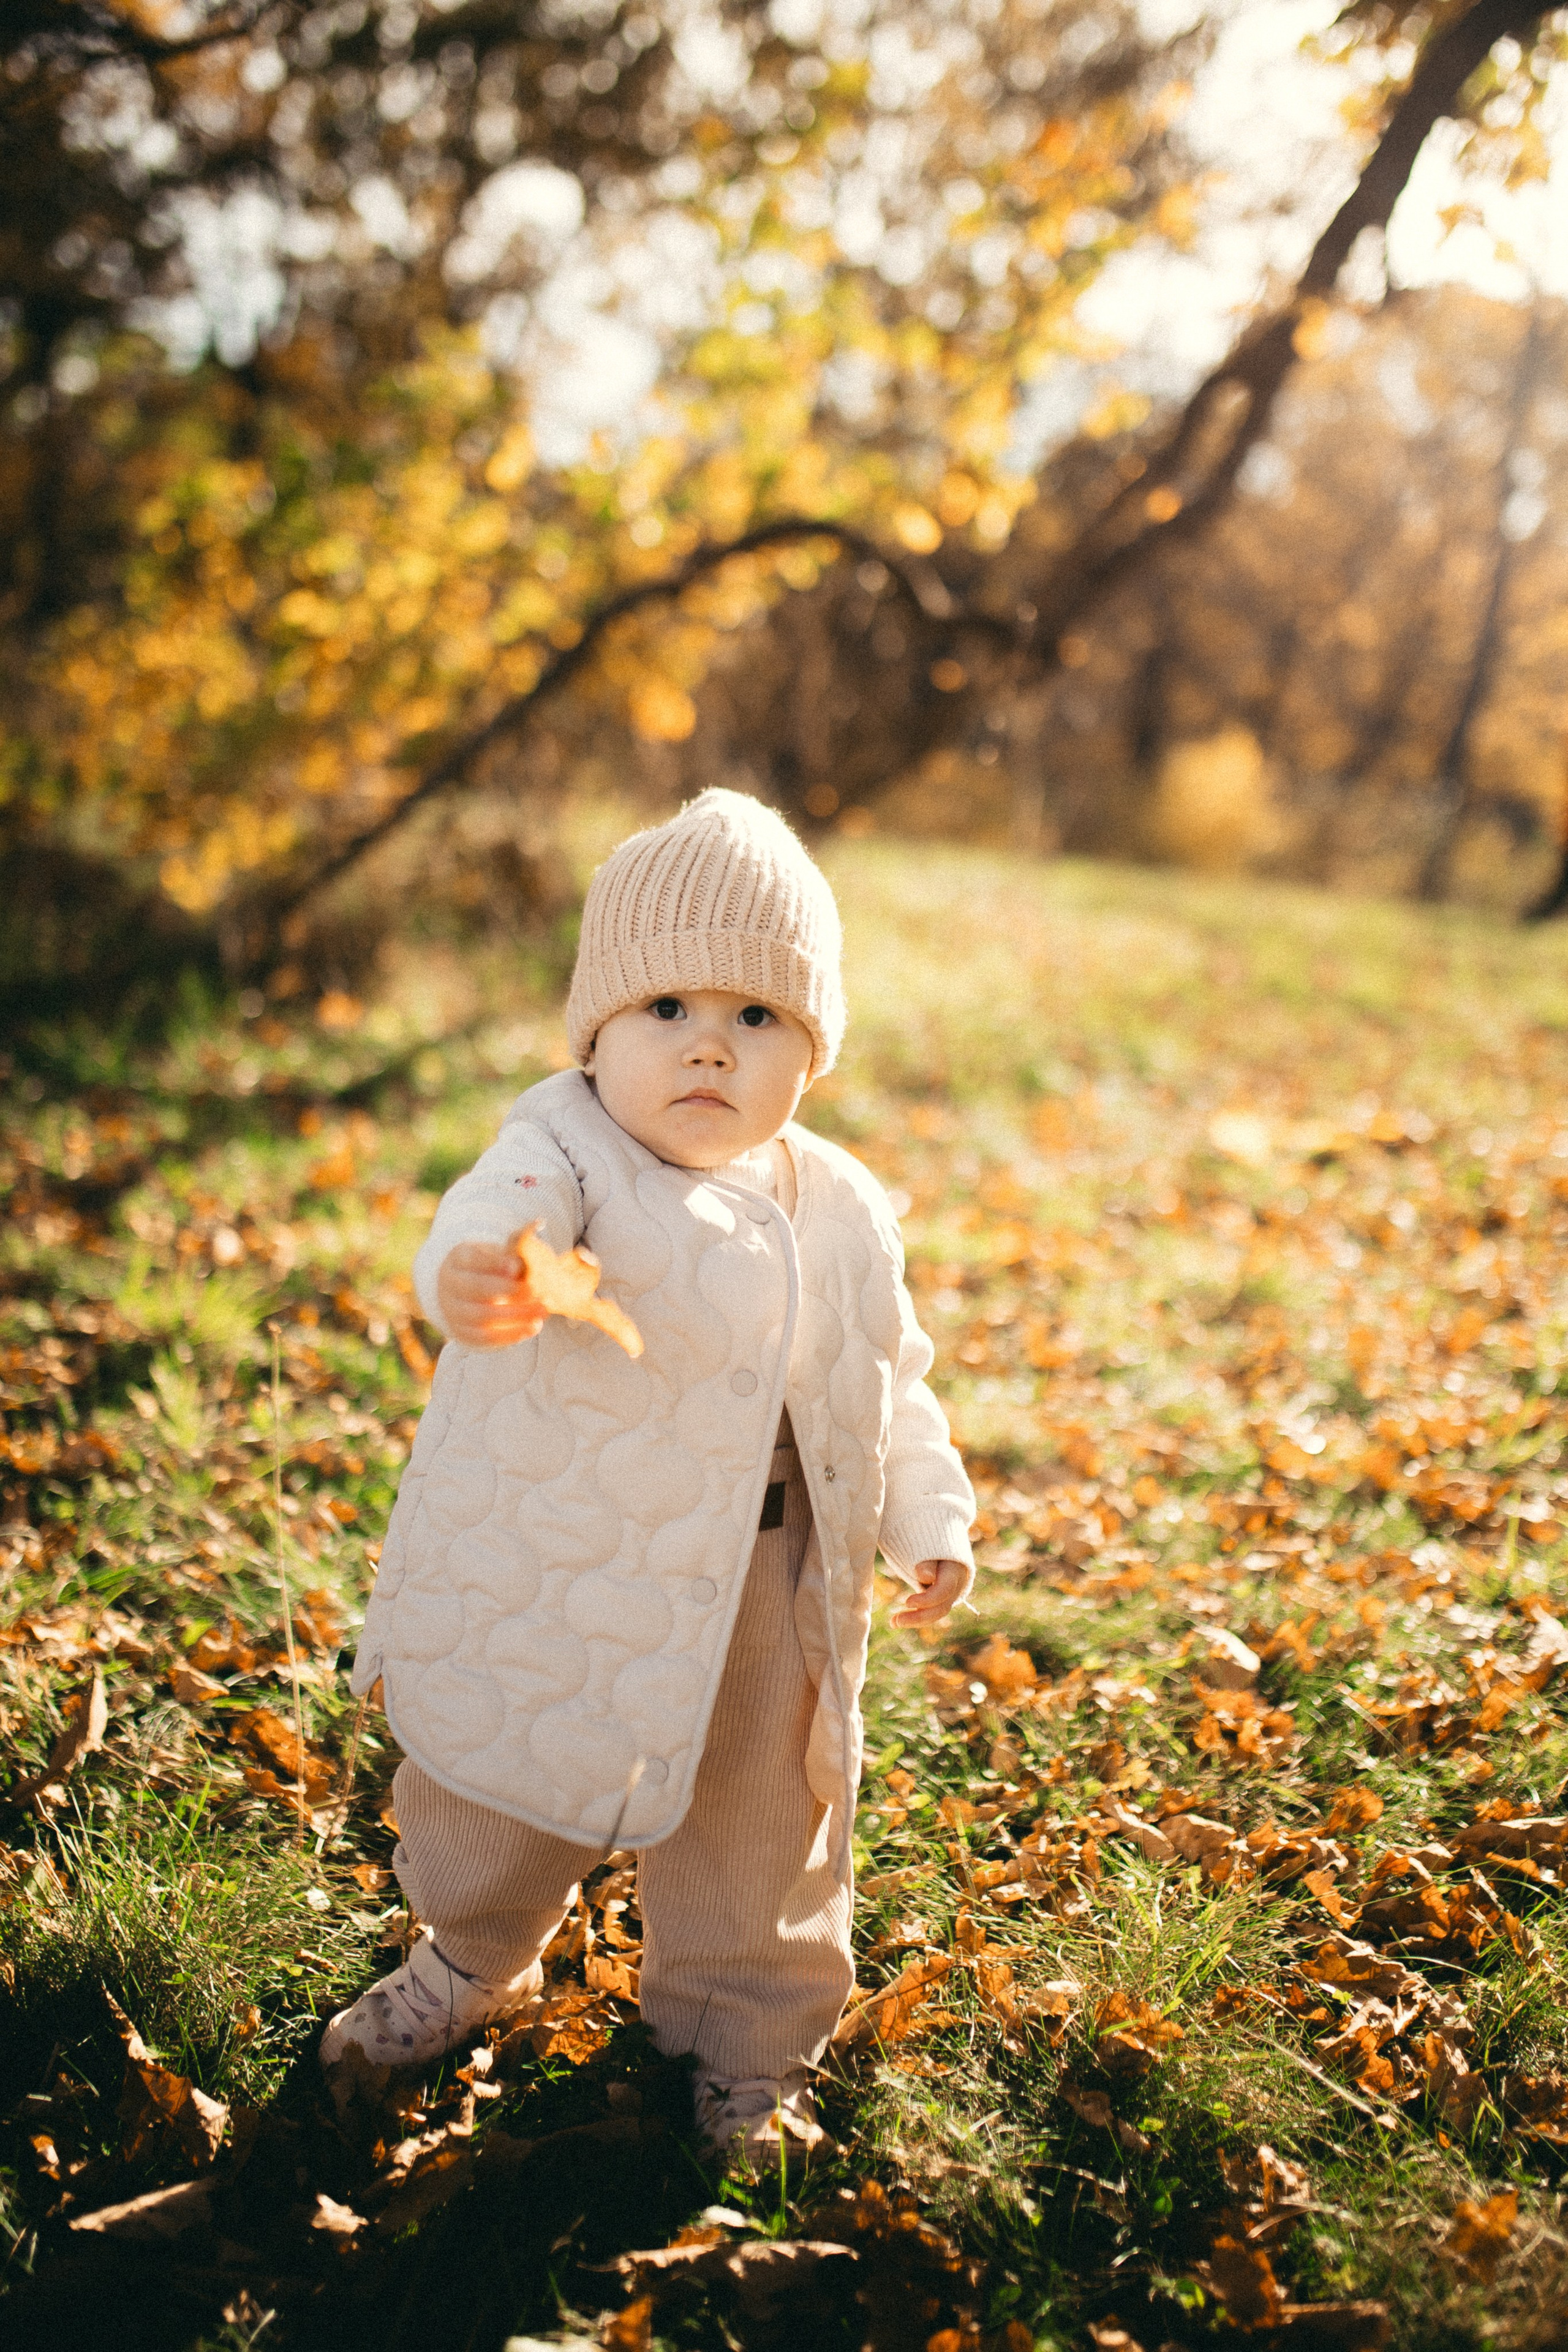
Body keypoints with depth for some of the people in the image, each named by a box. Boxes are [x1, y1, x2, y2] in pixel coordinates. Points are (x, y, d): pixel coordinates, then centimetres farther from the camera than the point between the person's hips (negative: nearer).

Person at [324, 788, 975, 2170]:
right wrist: (471, 1275, -63)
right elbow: (507, 1206, -41)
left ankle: (750, 2041, 44)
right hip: (549, 1575, -2)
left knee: (755, 1832, 17)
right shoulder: (567, 1148, -17)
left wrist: (929, 1517, 1)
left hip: (756, 1591, 3)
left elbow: (889, 1380, 10)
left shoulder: (838, 1212, -2)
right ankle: (471, 1964, 52)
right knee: (496, 1793, 20)